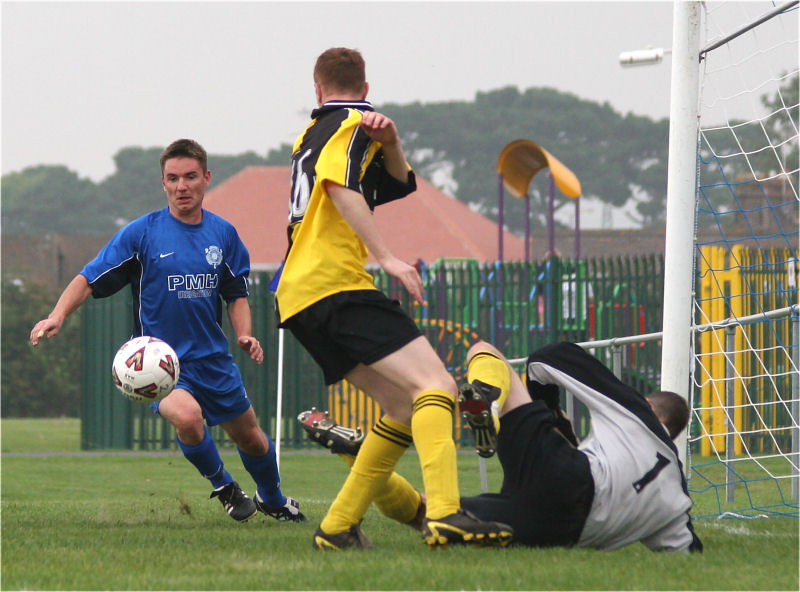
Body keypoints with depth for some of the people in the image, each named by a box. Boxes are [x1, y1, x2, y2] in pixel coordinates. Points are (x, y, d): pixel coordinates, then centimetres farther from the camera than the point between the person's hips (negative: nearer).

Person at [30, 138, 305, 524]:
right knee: (187, 416, -33)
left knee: (250, 437, 15)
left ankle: (272, 500, 48)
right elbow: (90, 279, -10)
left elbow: (236, 294, 15)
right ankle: (223, 487, -4)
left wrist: (244, 335, -3)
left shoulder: (223, 234, 2)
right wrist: (58, 315, -27)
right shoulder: (142, 233, -10)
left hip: (213, 359, 4)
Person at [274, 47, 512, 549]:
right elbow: (340, 186, -18)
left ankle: (338, 527, 8)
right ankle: (444, 515, -40)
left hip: (297, 297, 9)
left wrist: (389, 144, 2)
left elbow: (398, 183, 23)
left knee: (407, 408, 12)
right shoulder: (353, 126, 1)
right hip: (336, 283, -9)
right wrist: (387, 257, -22)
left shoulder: (313, 132, 27)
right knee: (436, 385, -20)